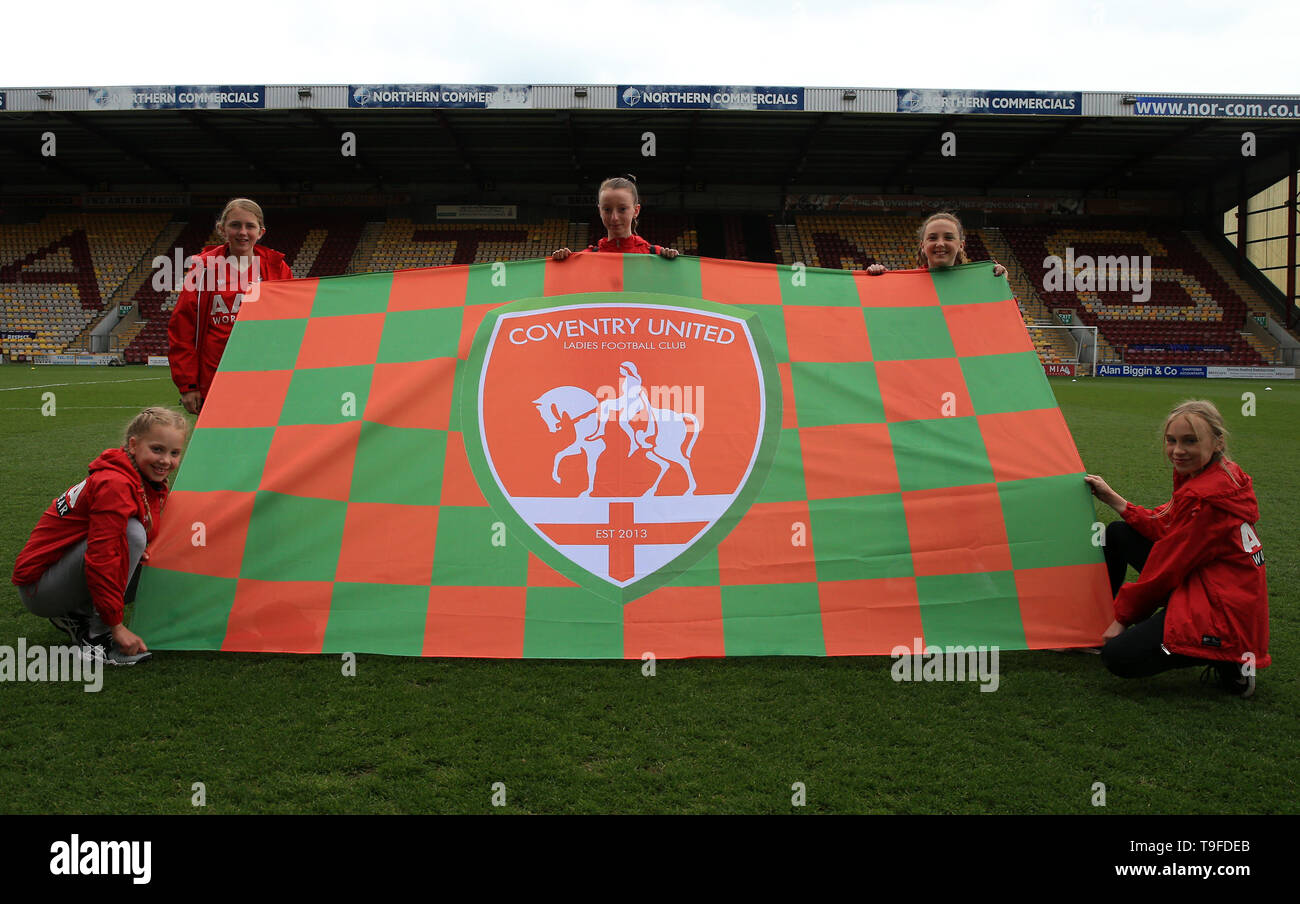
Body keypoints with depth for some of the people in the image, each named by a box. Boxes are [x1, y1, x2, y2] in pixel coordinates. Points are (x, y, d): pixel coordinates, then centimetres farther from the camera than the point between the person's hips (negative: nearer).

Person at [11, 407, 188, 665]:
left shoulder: (151, 484, 3)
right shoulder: (115, 485, -25)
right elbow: (101, 558, -30)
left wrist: (143, 553, -11)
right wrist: (117, 626, -28)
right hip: (37, 589, -9)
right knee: (131, 532, -28)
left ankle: (75, 615, 9)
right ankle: (96, 638, -20)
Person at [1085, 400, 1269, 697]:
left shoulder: (1206, 497, -25)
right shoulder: (1222, 475, 5)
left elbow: (1166, 569, -17)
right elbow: (1164, 526, 12)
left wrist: (1123, 617, -6)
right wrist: (1112, 498, 12)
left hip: (1221, 611, -10)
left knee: (1118, 657, -17)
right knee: (1117, 533, 12)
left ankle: (1228, 662, -3)